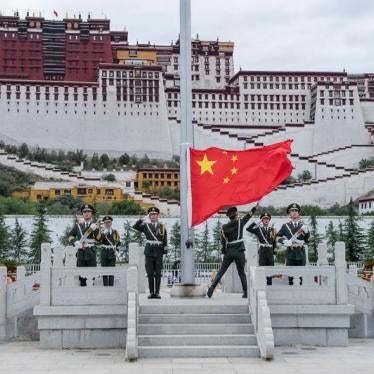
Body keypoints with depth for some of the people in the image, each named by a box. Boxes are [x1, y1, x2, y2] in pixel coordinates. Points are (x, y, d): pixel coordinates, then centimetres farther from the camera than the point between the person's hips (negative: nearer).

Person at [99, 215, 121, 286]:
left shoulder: (115, 232, 8)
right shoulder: (101, 232, 3)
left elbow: (118, 242, 17)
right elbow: (99, 240, -16)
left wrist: (116, 250, 5)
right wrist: (104, 233, -26)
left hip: (112, 253, 1)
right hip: (104, 253, -1)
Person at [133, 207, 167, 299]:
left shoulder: (162, 226, 6)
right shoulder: (145, 225, 8)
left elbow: (165, 241, 3)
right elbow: (135, 226, -8)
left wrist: (165, 252, -4)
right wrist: (144, 218, -10)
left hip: (158, 252, -1)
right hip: (149, 252, 1)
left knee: (158, 273, 0)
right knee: (150, 273, 3)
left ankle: (157, 292, 4)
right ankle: (151, 292, 7)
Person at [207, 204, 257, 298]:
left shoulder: (224, 227, 2)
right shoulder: (240, 222, -2)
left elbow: (223, 241, 2)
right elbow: (249, 215, 10)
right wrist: (256, 206, 21)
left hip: (228, 252, 2)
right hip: (239, 252, -2)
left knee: (221, 272, 6)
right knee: (241, 272, 6)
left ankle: (211, 289, 0)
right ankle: (246, 292, 4)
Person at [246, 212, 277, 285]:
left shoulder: (273, 229, 11)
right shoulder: (258, 229, 4)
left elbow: (275, 241, 13)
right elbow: (248, 229, -10)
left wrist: (274, 250, 7)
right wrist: (256, 223, -14)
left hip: (270, 251, 3)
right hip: (262, 251, -3)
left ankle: (269, 284, 13)